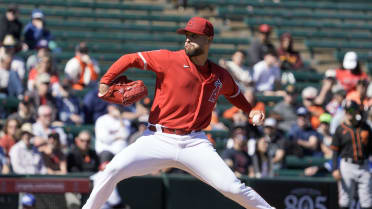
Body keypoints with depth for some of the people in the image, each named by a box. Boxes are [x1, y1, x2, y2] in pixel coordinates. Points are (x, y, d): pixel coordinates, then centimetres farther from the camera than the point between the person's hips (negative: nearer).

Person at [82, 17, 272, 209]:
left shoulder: (220, 76, 10)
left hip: (195, 143, 2)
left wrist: (251, 110, 14)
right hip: (158, 140, -2)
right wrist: (105, 81, -11)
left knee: (232, 187, -11)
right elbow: (131, 59, 1)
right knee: (114, 170, -19)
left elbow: (235, 94, 31)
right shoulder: (170, 60, -2)